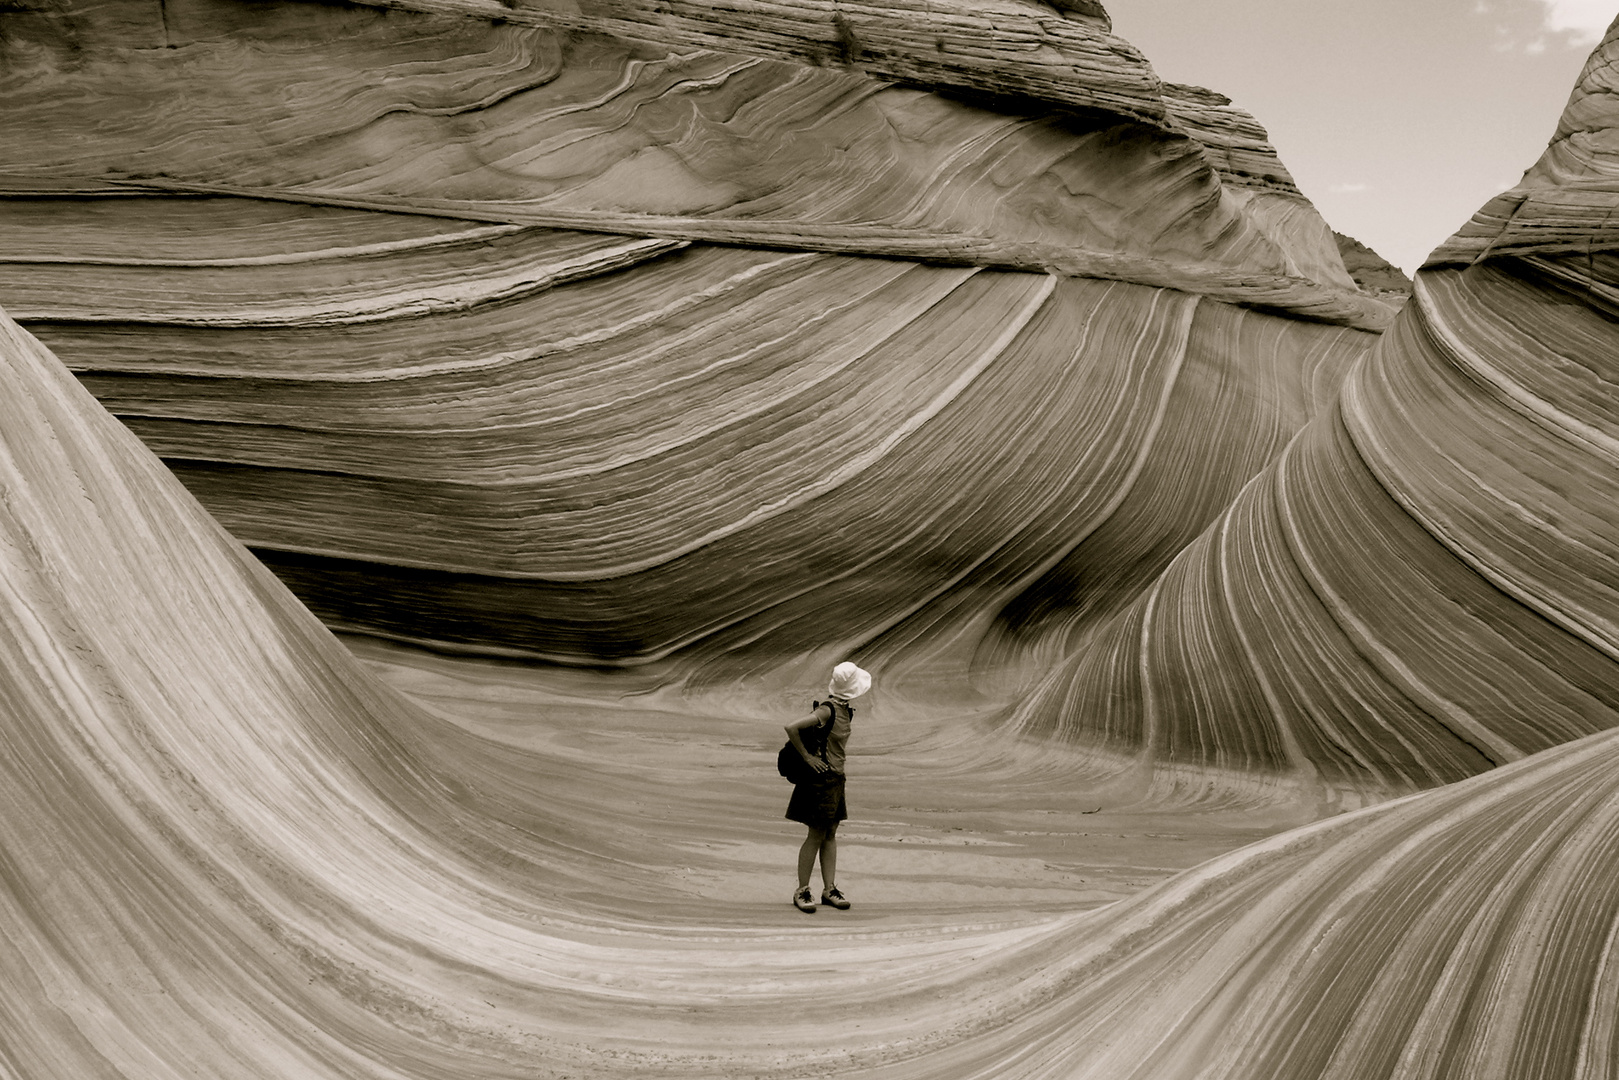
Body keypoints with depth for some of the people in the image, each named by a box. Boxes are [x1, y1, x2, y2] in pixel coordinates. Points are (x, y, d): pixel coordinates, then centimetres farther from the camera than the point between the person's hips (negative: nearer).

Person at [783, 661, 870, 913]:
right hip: (820, 778, -8)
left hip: (836, 777, 8)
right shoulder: (827, 711, -21)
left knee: (830, 835, 11)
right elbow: (791, 728, -26)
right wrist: (807, 757, -19)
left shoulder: (846, 710, 7)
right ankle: (802, 891, 9)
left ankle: (829, 889, 18)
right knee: (816, 836, -2)